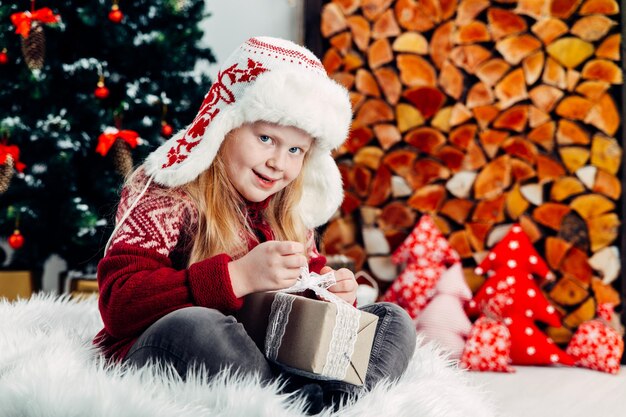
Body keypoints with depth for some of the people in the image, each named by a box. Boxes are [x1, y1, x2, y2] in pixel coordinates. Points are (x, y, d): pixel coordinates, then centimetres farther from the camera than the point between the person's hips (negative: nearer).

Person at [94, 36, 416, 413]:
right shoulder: (166, 195, -5)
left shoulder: (288, 213, 14)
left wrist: (331, 292, 0)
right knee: (194, 325, -38)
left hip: (274, 366, 7)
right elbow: (119, 304, -18)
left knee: (391, 318, -1)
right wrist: (239, 276, -26)